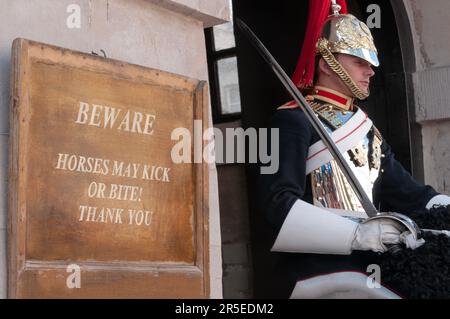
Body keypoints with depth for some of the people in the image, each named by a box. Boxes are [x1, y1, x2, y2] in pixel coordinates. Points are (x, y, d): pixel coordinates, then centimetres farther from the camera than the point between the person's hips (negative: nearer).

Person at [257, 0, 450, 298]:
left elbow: (410, 193, 16)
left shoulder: (366, 127, 19)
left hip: (372, 269, 7)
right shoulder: (294, 121, -4)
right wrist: (357, 235, -23)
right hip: (324, 272, -7)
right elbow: (280, 203, -15)